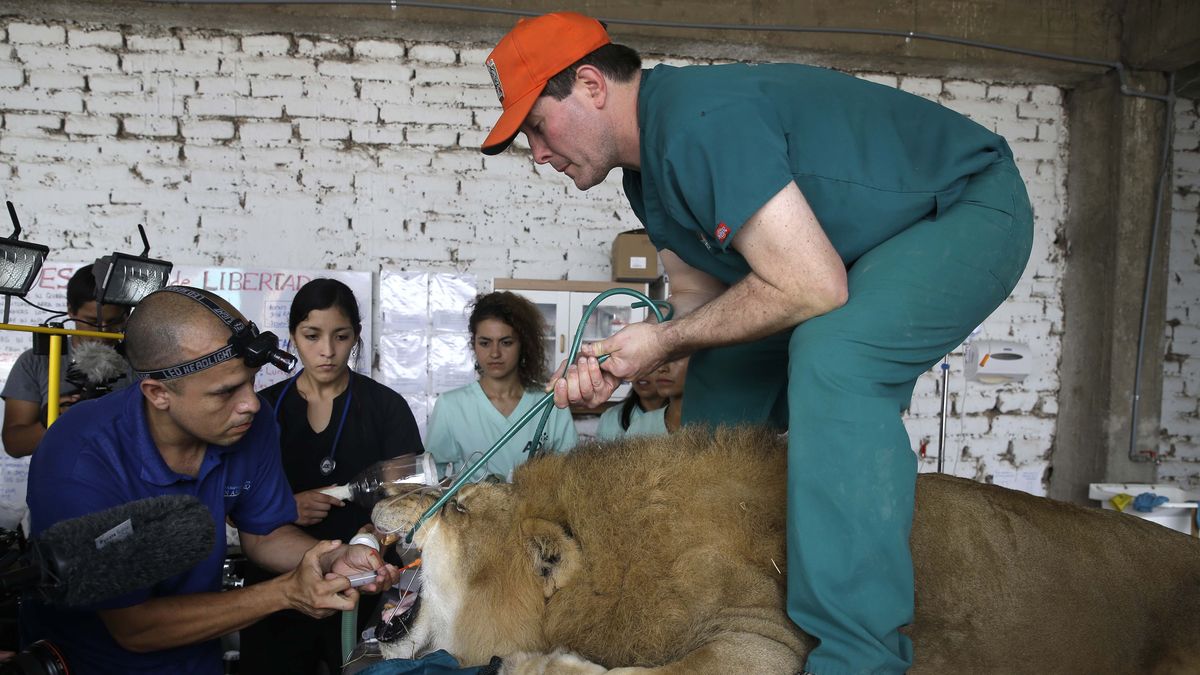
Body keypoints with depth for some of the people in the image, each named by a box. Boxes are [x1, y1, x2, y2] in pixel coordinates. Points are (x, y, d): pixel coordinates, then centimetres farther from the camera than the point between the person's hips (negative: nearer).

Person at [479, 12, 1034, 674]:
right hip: (853, 248, 10)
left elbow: (812, 287, -35)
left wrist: (666, 340, -23)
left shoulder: (702, 121, -31)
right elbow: (703, 301, 2)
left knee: (830, 359, -35)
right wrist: (614, 365, -15)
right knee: (724, 382, 7)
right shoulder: (650, 174, 1)